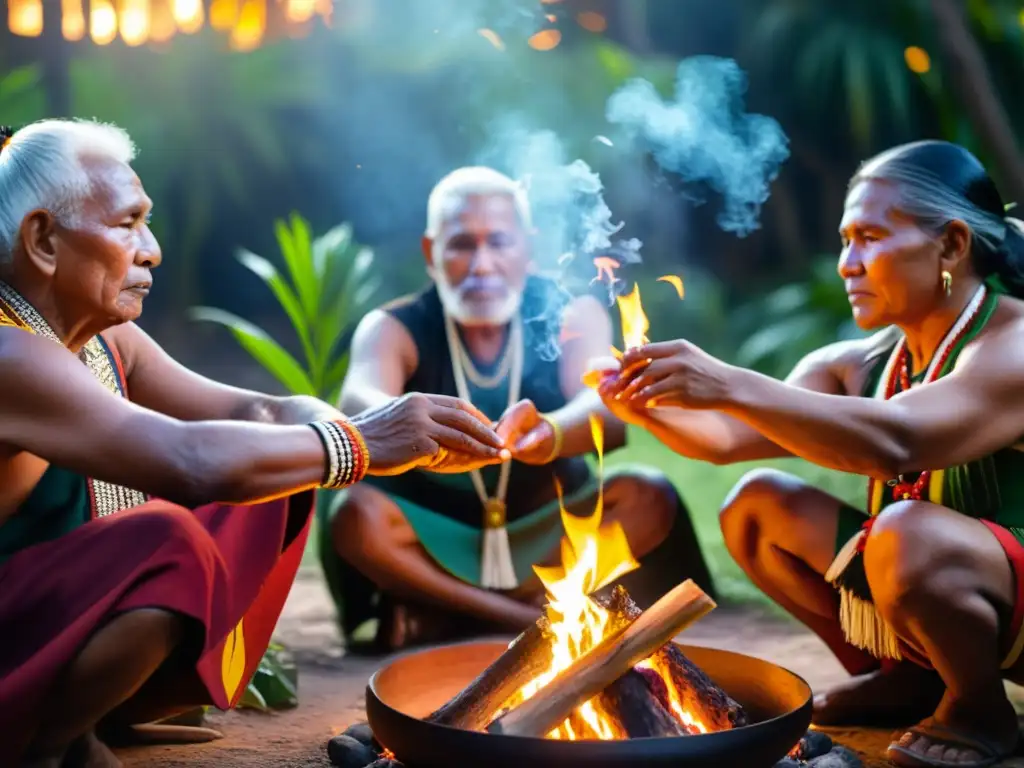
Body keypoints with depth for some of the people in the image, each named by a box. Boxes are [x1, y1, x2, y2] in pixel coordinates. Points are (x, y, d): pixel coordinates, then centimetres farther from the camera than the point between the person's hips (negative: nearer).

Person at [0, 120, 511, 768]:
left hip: (68, 631, 9)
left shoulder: (107, 342, 5)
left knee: (274, 482, 2)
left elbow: (256, 412, 2)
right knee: (166, 542, -33)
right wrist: (357, 443, -24)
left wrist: (415, 439, -14)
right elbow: (193, 461, -36)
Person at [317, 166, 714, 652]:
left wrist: (549, 433, -52)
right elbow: (358, 403, -33)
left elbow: (610, 414, -27)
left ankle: (441, 617, -21)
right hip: (436, 543, -1)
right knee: (356, 514, -30)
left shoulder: (572, 315, -7)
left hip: (549, 535, 2)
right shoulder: (393, 329, -10)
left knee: (649, 498, -24)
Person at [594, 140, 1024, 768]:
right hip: (910, 580, 8)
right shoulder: (855, 364, 2)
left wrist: (731, 386, -45)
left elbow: (895, 443, -40)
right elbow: (728, 437, -5)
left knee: (905, 531, -36)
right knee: (758, 505, 1)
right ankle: (904, 679, 10)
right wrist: (647, 405, -25)